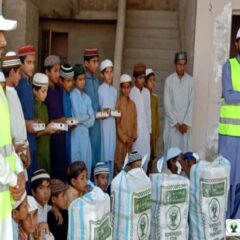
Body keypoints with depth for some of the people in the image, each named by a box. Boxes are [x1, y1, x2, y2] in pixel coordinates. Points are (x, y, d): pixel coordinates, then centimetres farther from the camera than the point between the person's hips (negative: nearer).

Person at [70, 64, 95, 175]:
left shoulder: (87, 98, 11)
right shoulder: (73, 95, -7)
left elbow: (92, 120, 5)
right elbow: (77, 117, -13)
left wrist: (82, 119, -9)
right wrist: (87, 116, 2)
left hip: (85, 133, 6)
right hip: (76, 133, -6)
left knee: (87, 162, 9)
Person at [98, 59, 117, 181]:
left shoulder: (114, 90, 15)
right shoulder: (99, 89, -5)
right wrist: (102, 112, -23)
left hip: (112, 123, 6)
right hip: (102, 123, -6)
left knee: (111, 153, 9)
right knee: (103, 153, -5)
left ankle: (109, 180, 17)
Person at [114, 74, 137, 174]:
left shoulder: (132, 104, 10)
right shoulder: (118, 103, -8)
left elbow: (134, 122, 13)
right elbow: (116, 124, -9)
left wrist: (133, 137, 0)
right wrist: (125, 138, -12)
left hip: (130, 140, 5)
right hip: (120, 140, -5)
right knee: (119, 163, -3)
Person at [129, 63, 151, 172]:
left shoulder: (147, 92, 9)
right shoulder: (131, 92, -8)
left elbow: (148, 111, 12)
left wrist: (149, 129, 11)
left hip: (145, 127, 5)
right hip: (135, 127, -5)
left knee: (146, 155, 7)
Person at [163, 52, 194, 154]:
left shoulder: (191, 81, 1)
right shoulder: (169, 80, -3)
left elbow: (192, 103, 0)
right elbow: (167, 104, -4)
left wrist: (186, 123, -8)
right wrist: (176, 123, -7)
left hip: (186, 123, 1)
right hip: (172, 122, -1)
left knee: (185, 149, 3)